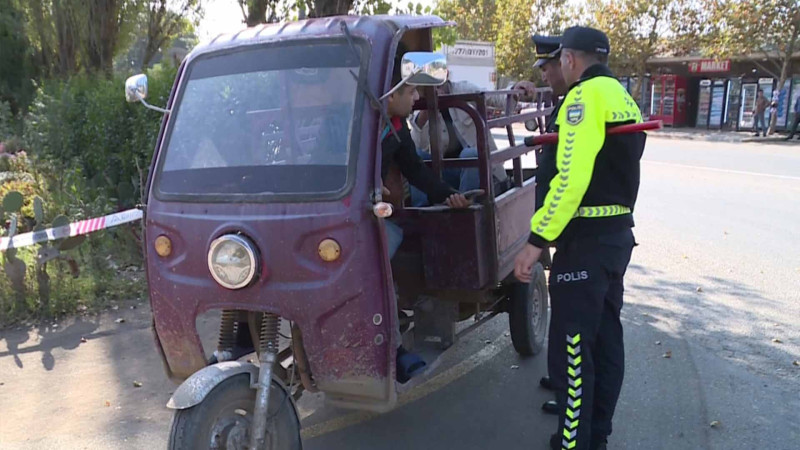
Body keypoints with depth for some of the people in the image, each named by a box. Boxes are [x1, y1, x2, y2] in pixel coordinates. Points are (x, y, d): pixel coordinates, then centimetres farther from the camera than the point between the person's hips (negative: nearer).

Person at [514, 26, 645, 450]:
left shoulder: (585, 96, -14)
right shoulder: (622, 98, 16)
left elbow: (571, 178, -24)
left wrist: (537, 239, -23)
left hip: (587, 238, -10)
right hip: (618, 232, 10)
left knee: (571, 349, -3)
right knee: (605, 337, 17)